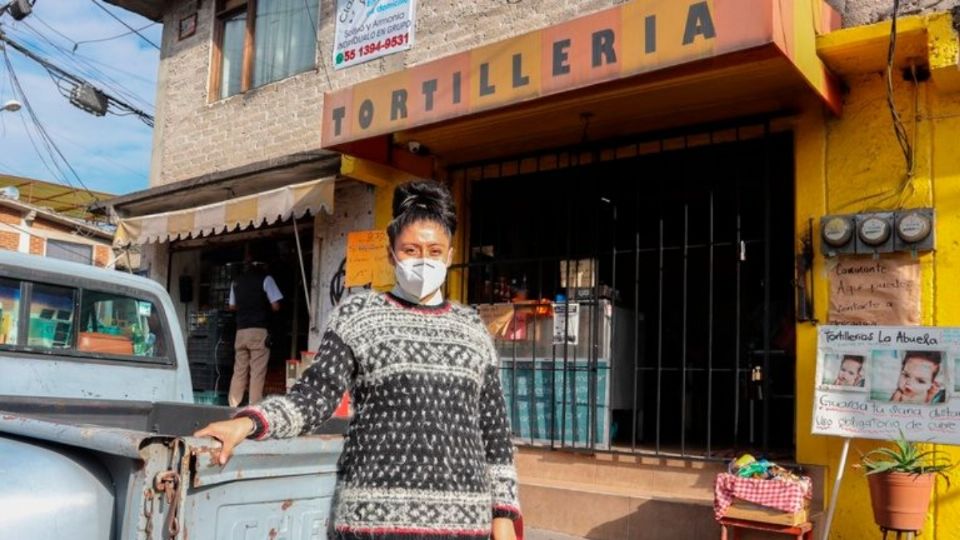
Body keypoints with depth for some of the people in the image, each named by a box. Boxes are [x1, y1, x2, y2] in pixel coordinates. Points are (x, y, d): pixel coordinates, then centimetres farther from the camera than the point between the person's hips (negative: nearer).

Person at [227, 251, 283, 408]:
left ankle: (233, 406, 9)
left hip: (241, 331, 5)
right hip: (259, 331, -5)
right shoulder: (265, 279, -4)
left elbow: (232, 306, 21)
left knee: (239, 371, 9)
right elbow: (275, 306, -7)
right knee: (257, 373, -4)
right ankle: (254, 407, -7)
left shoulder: (237, 281, 12)